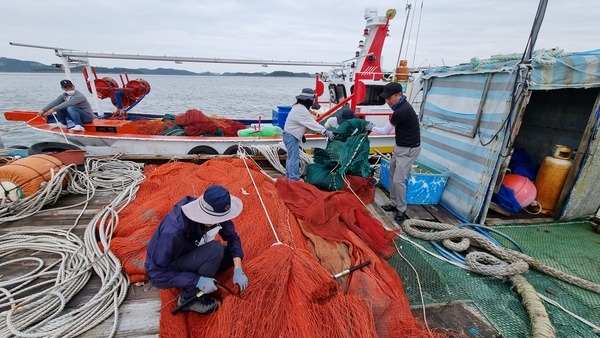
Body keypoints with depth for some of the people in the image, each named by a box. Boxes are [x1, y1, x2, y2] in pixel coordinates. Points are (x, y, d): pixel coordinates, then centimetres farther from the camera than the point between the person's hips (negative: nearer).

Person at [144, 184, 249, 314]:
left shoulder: (213, 213, -21)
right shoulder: (174, 232, -38)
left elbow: (232, 237, -11)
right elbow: (159, 274, -27)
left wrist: (238, 269, -21)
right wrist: (197, 281, -31)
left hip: (190, 256, 6)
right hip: (160, 273, -6)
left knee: (233, 253, -8)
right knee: (215, 250, -30)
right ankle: (188, 299, -9)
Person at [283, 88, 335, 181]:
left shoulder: (298, 107, 10)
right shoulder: (301, 110, -22)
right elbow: (312, 123, -28)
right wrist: (325, 131, -30)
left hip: (291, 136, 11)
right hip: (291, 136, -11)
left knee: (291, 157, 19)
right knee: (294, 158, -11)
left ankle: (289, 176, 30)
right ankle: (294, 179, -9)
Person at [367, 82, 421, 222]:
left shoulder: (401, 111, -25)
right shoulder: (402, 106, 6)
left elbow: (385, 131, -14)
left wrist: (372, 128, 2)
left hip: (408, 149, -10)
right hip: (400, 146, 10)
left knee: (398, 180, -7)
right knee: (393, 176, 15)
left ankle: (401, 210, 8)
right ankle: (394, 203, 28)